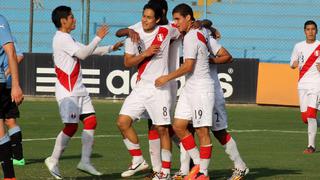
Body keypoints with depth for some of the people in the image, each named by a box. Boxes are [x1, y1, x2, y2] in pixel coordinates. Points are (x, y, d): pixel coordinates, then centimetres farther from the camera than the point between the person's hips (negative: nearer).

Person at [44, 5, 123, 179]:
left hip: (78, 90, 10)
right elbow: (83, 53, -20)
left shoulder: (67, 39, 19)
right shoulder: (61, 38, -13)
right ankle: (53, 161, -1)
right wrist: (98, 37, -12)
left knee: (91, 121, 4)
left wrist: (111, 48, 22)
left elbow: (86, 50, 27)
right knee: (71, 126, -11)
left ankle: (85, 161, 7)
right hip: (67, 92, -10)